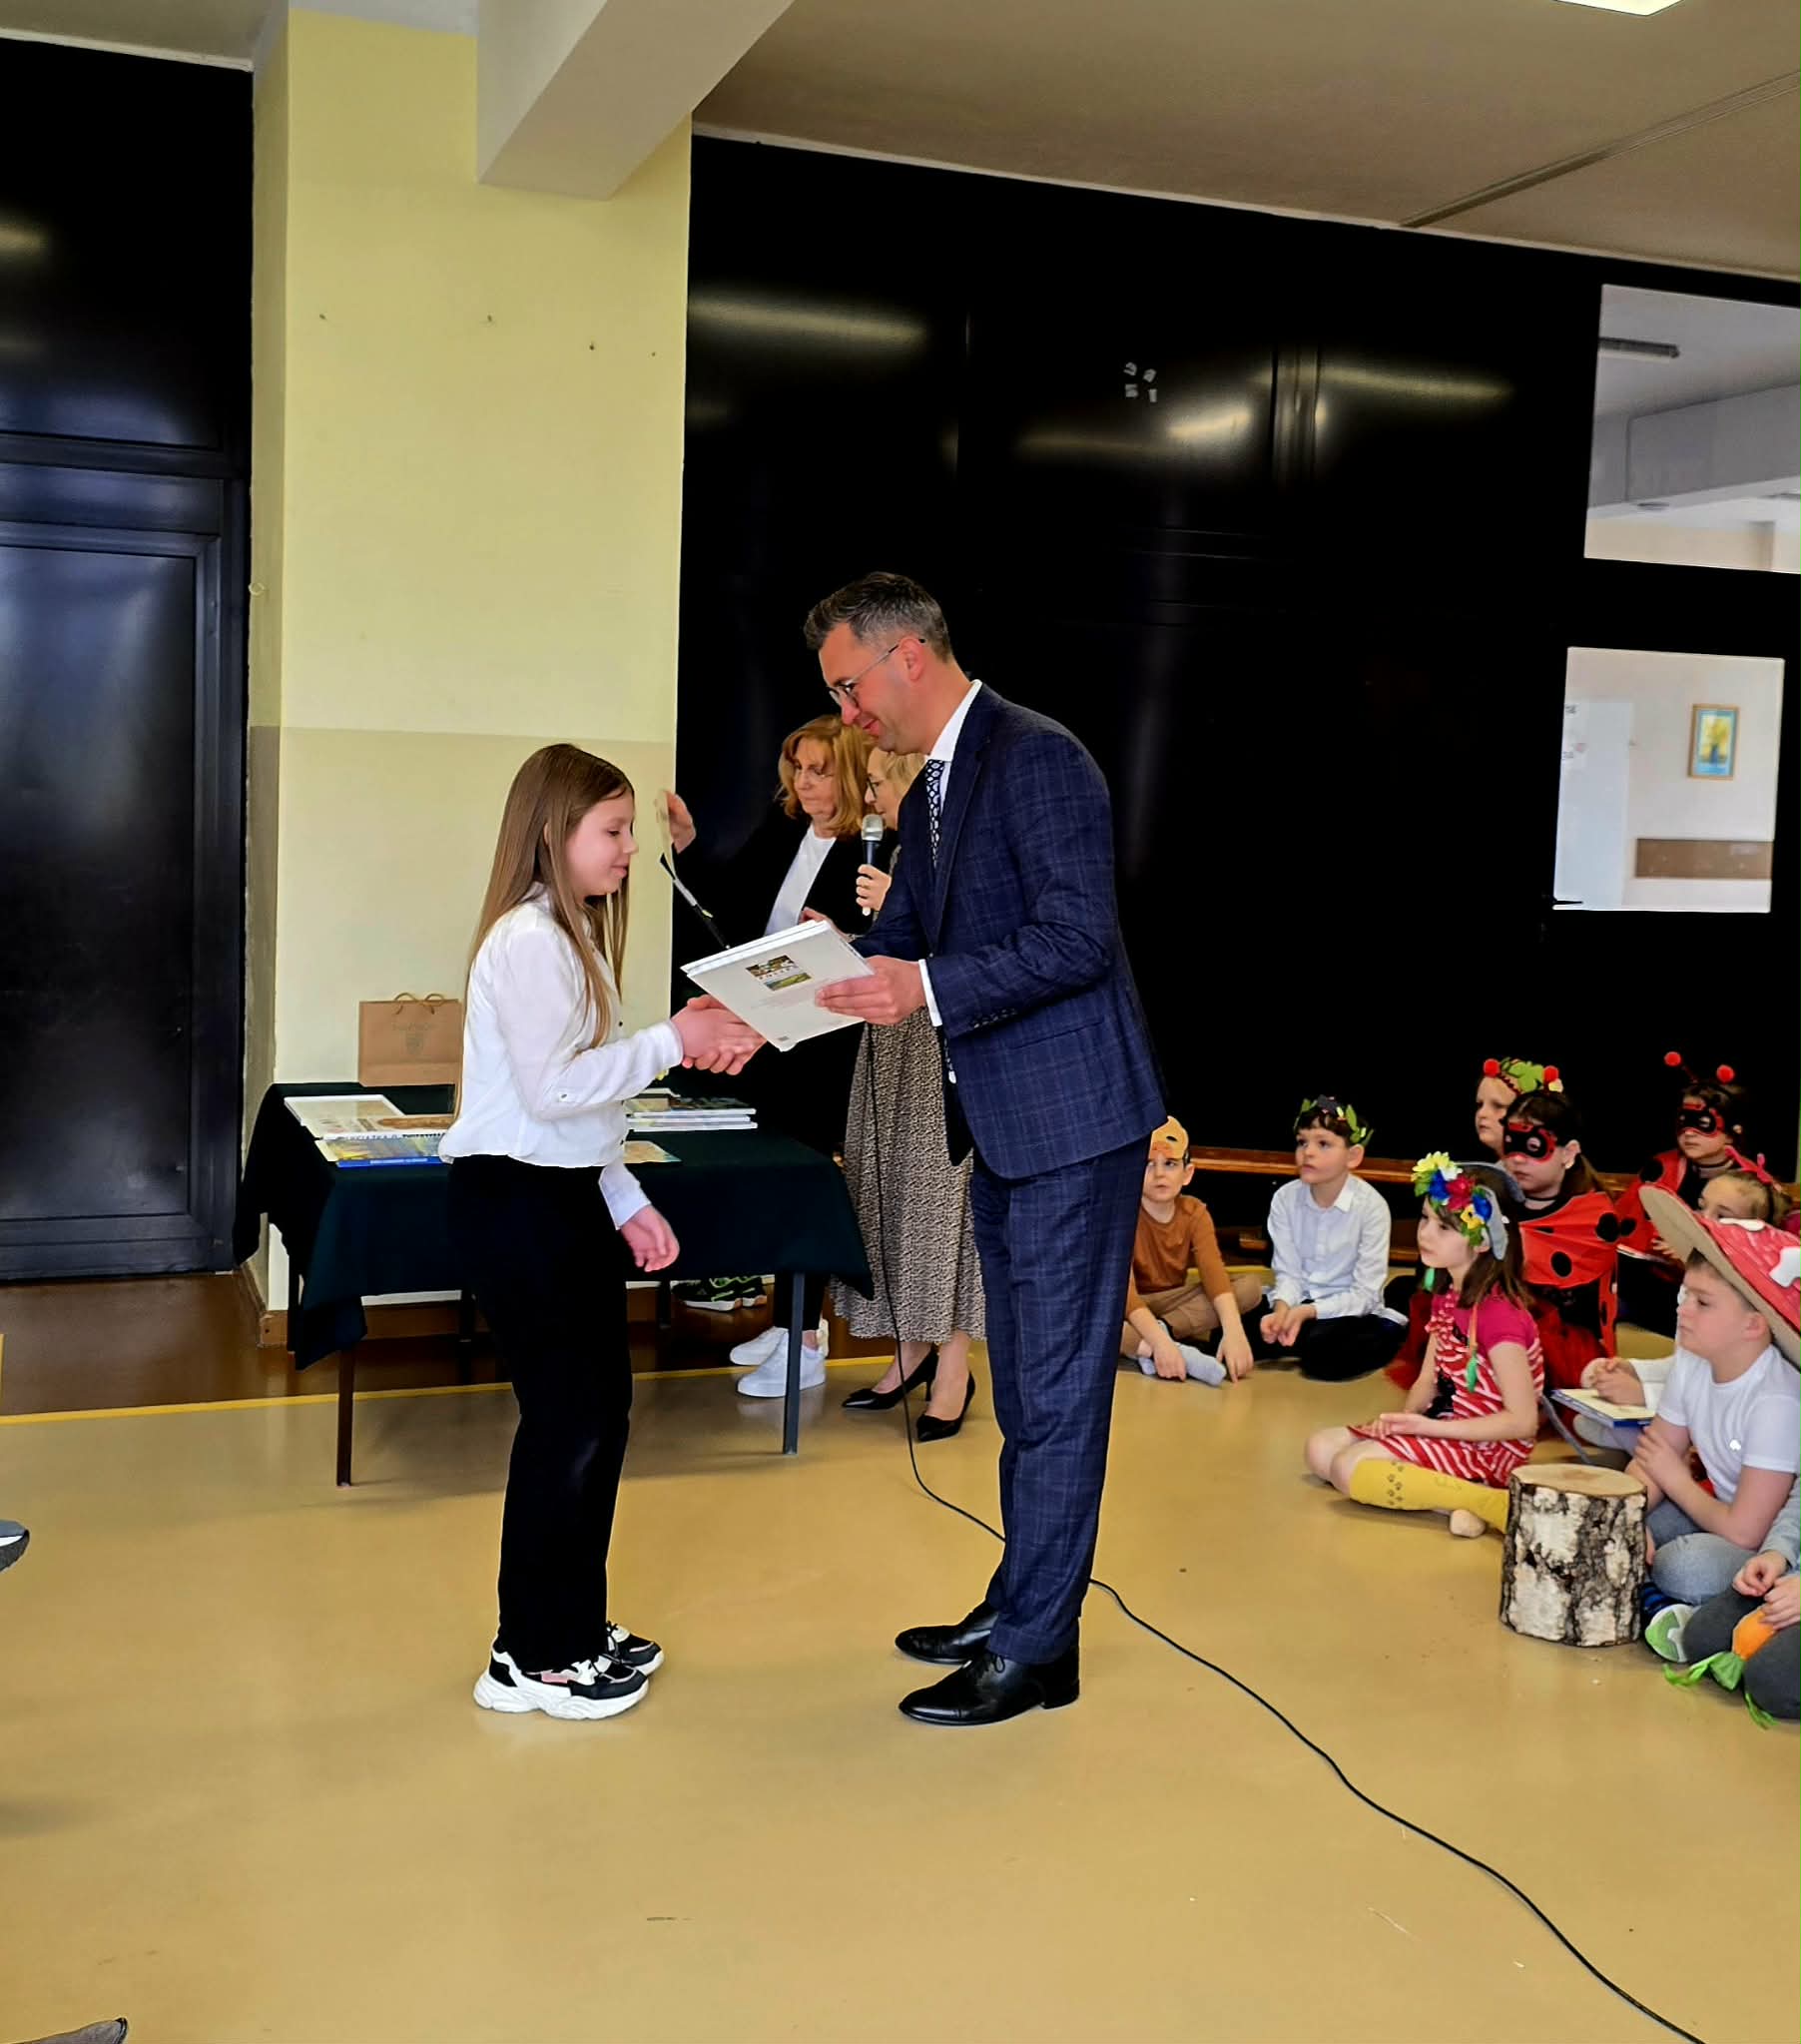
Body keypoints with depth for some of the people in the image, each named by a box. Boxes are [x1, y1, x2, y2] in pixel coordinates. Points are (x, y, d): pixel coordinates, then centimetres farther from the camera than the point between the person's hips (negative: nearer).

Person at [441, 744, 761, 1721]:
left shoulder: (572, 934, 16)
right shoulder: (527, 939, -16)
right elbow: (549, 1090, -23)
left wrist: (627, 1202, 12)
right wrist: (670, 1042, -18)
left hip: (569, 1198, 10)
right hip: (515, 1202, -10)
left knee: (600, 1405, 14)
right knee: (564, 1419, -3)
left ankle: (574, 1627, 27)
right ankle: (531, 1659, 11)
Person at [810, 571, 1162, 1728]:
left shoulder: (1036, 758, -15)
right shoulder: (931, 790, 14)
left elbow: (1079, 939, -22)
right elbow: (900, 941, 16)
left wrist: (929, 989, -27)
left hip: (1070, 1121, -10)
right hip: (1003, 1124, 10)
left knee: (1058, 1388, -2)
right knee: (1023, 1385, 18)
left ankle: (1036, 1650, 8)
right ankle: (1020, 1602, 31)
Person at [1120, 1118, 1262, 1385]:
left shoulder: (1195, 1214, -7)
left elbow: (1214, 1272, -22)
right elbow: (1122, 1286, -31)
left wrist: (1233, 1331, -41)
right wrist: (1159, 1342, -46)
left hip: (1173, 1305, 4)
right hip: (1127, 1311, -4)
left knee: (1250, 1287, -18)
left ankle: (1165, 1328, -29)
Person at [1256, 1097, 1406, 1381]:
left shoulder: (1371, 1206, -16)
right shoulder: (1285, 1199, -5)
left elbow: (1364, 1294, -16)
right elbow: (1288, 1274, -4)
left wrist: (1308, 1312, -29)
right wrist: (1282, 1310, -27)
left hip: (1351, 1311, -4)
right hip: (1299, 1305, 4)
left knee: (1324, 1356, -35)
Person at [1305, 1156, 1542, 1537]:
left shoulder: (1498, 1312, -20)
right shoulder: (1446, 1297, 8)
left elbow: (1522, 1420, -21)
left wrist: (1428, 1426, -20)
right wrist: (1405, 1418, -10)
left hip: (1486, 1447, -10)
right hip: (1443, 1427, 10)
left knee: (1351, 1468, -24)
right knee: (1321, 1449, 3)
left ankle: (1495, 1504, -21)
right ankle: (1445, 1492, -11)